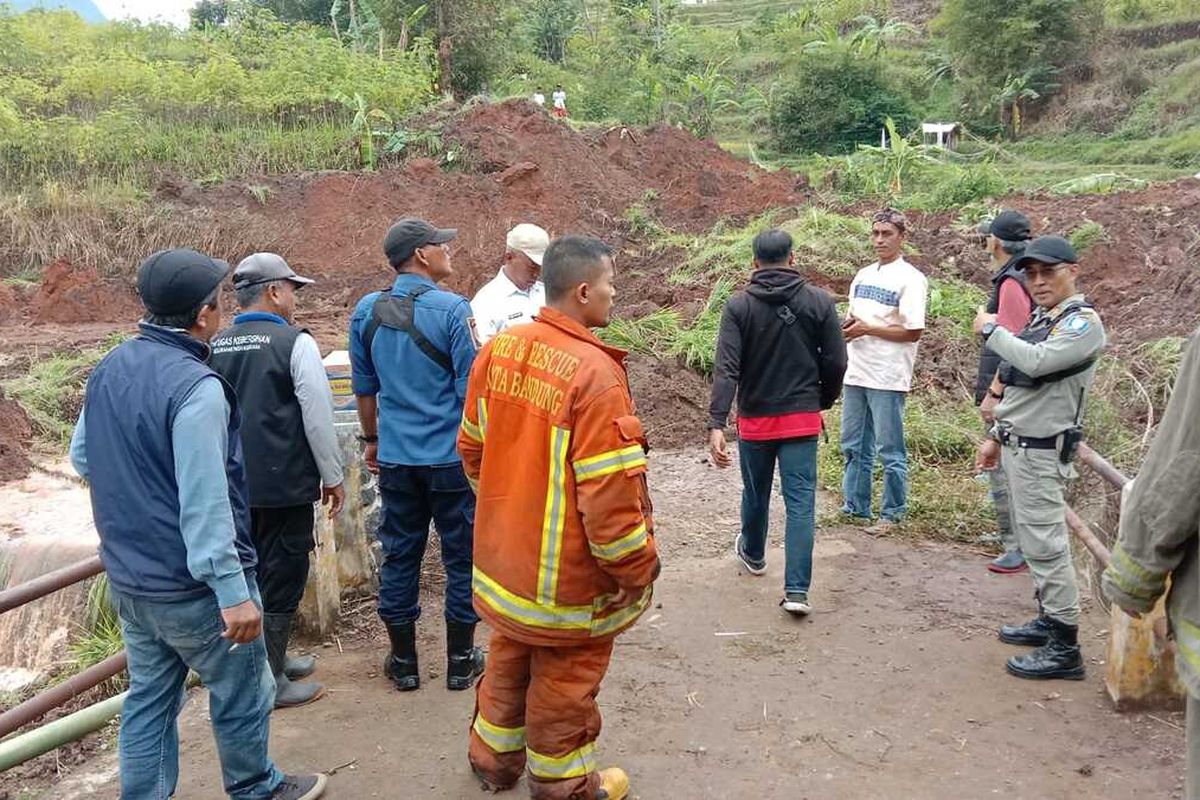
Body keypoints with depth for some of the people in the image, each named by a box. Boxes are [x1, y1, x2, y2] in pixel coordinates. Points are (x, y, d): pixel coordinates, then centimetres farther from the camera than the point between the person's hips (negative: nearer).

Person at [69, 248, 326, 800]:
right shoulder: (195, 386, -24)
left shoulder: (108, 369, 2)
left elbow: (82, 457, 14)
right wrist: (233, 590, -24)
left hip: (127, 577, 8)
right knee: (241, 694, 13)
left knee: (149, 696, 18)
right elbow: (204, 503, -27)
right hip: (192, 588, -8)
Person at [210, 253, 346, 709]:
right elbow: (318, 416, -13)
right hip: (285, 484, -7)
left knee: (255, 573, 19)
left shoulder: (216, 347, 6)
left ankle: (272, 659, 34)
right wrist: (333, 477, -3)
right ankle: (270, 683, 11)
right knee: (282, 578, 3)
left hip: (236, 484, 7)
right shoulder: (294, 342, -13)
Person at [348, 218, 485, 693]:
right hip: (451, 457, -4)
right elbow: (471, 389, -12)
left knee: (399, 556, 13)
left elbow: (364, 387, 11)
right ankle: (461, 662, 21)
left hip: (395, 457, 4)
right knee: (461, 557, 9)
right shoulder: (452, 310, -13)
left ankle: (404, 663, 24)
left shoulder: (366, 311, 3)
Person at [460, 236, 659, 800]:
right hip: (568, 573, -7)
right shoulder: (593, 371, -27)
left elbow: (472, 445, 8)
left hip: (505, 557, 7)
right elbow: (609, 493, -26)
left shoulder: (497, 350, -4)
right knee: (563, 686, 14)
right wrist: (638, 568, -12)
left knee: (509, 662, 27)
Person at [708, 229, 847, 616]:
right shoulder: (820, 302, -4)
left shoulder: (739, 305, -7)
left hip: (754, 419, 1)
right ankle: (797, 589, -6)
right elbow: (836, 363, -3)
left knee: (756, 493, 20)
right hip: (802, 419, 0)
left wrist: (716, 424, -21)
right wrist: (822, 402, 15)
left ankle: (753, 554, 44)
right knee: (801, 501, 0)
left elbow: (726, 369, -16)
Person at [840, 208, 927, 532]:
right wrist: (847, 324, -2)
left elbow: (913, 332, -15)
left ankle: (892, 514, 13)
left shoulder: (910, 279, -9)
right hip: (856, 372, 7)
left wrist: (867, 329, -15)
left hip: (888, 377, -7)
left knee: (890, 450, 2)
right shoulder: (863, 275, 13)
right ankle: (855, 507, 25)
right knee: (853, 445, 14)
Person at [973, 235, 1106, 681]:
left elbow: (1036, 363, -29)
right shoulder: (1040, 321, 15)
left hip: (1041, 452, -9)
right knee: (1032, 541, 16)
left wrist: (991, 330, -15)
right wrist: (997, 437, 21)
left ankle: (1065, 648, -1)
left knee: (1045, 545, -7)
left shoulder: (1083, 322, -12)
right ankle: (1049, 620, 27)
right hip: (1017, 446, 9)